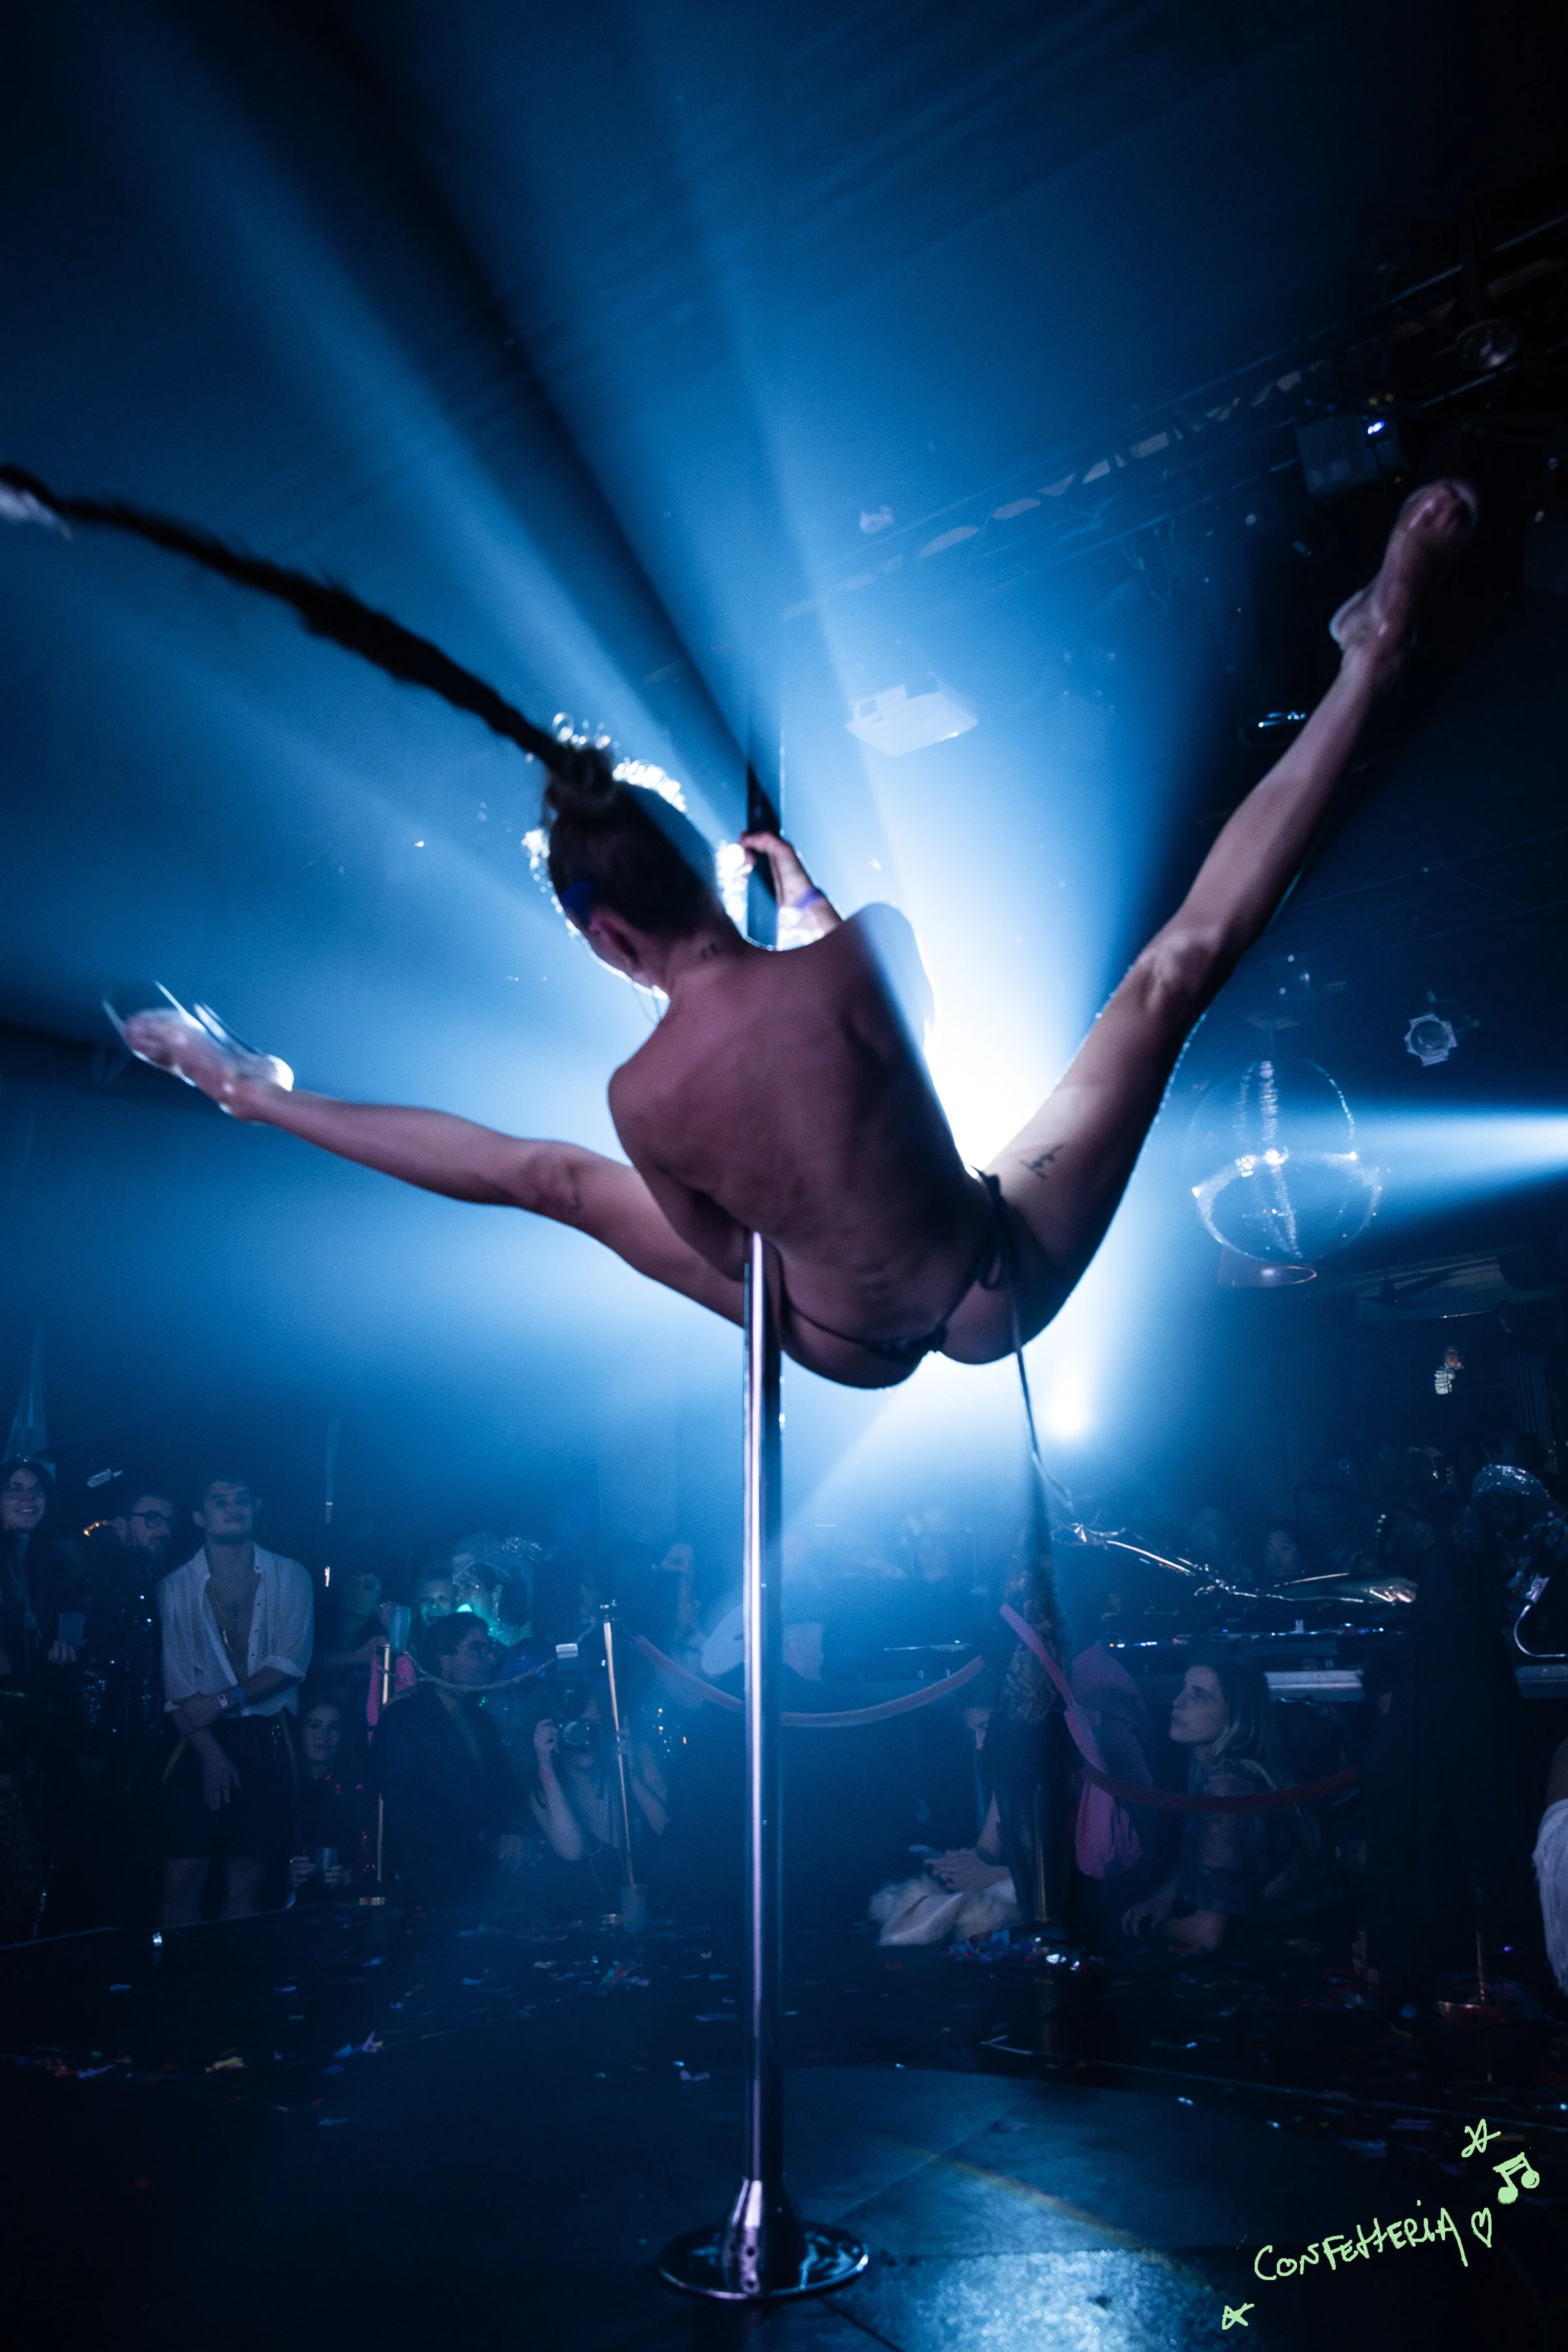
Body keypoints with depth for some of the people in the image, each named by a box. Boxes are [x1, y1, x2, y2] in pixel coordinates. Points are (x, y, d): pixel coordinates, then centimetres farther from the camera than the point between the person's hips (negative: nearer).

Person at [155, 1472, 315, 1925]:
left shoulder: (289, 1577, 5)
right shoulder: (175, 1587, 4)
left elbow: (292, 1662, -4)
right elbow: (177, 1684, -2)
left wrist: (225, 1700, -14)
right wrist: (212, 1754, -11)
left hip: (268, 1739, 0)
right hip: (203, 1737, 0)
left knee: (247, 1876, 3)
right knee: (183, 1874, -5)